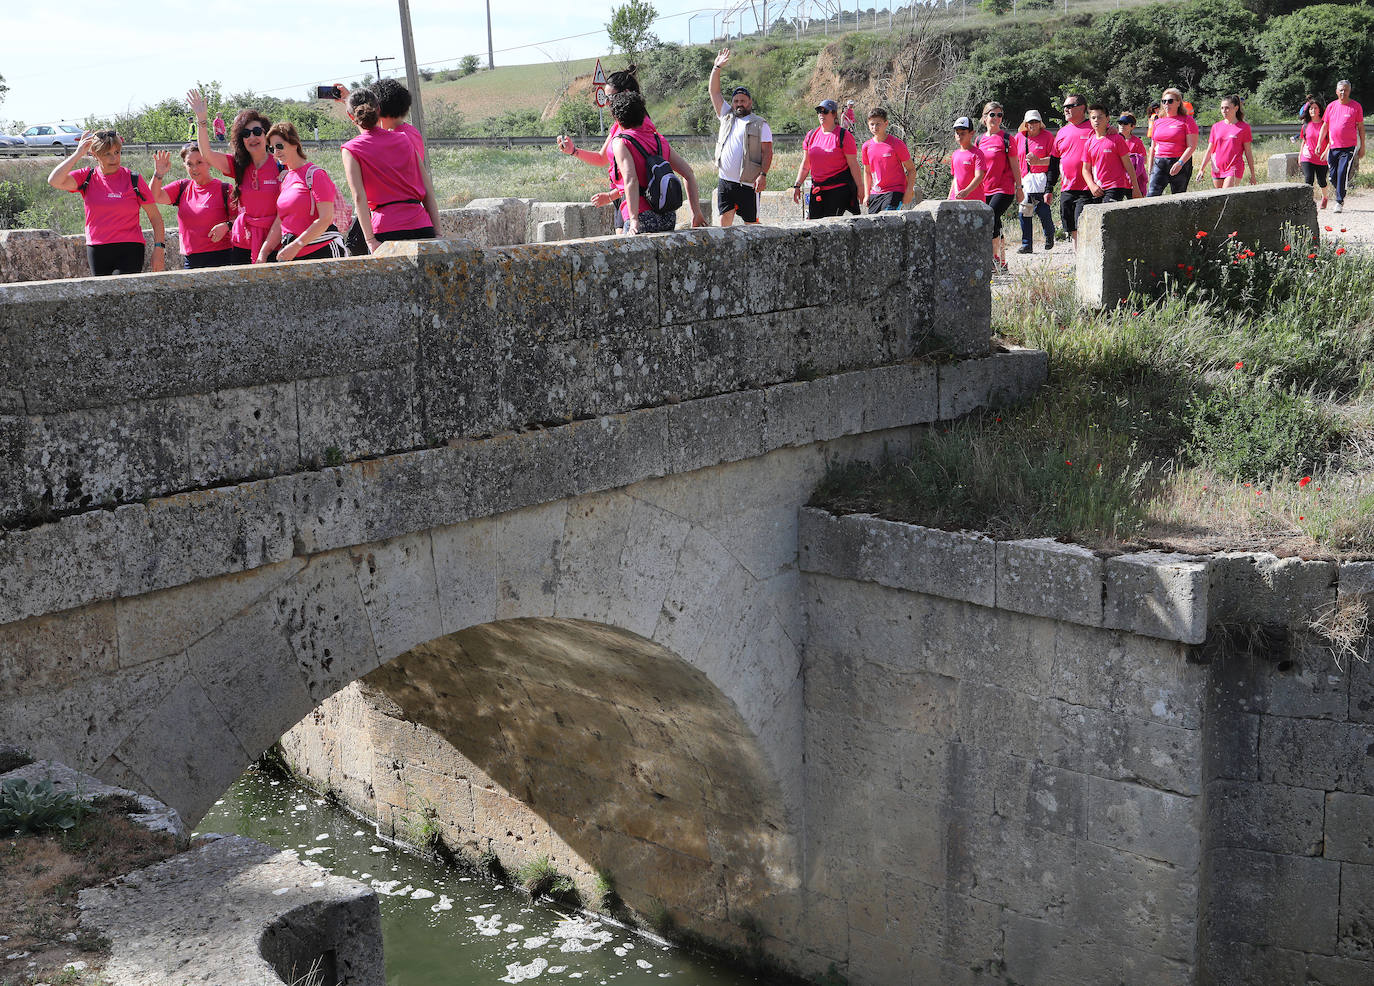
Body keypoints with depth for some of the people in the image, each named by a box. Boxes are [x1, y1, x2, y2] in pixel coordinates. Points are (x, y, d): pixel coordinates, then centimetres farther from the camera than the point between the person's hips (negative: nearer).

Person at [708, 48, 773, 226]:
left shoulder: (760, 124, 3)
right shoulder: (727, 117, 17)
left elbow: (767, 152, -4)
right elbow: (714, 91, 18)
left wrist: (763, 175, -16)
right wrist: (717, 67, 11)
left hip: (748, 184, -4)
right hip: (725, 181, 4)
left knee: (751, 223, 0)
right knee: (725, 221, -1)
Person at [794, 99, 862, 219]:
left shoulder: (844, 136, -4)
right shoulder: (811, 135, 11)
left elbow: (853, 165, -5)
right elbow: (805, 165, 16)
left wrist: (859, 189, -7)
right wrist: (797, 185, 8)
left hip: (839, 188, -5)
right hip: (817, 190, 5)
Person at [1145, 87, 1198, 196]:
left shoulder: (1187, 120, -1)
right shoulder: (1158, 121, 16)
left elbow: (1192, 146, -9)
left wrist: (1180, 163, -21)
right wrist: (1149, 169, 16)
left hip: (1181, 164, -4)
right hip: (1159, 164, 4)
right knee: (1152, 195, -14)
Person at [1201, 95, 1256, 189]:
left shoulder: (1244, 127, 0)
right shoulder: (1216, 127, 11)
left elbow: (1248, 152, 2)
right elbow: (1209, 151, 13)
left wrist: (1252, 174, 4)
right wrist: (1202, 169, 4)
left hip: (1234, 169, -5)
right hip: (1217, 170, 5)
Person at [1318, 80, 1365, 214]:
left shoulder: (1356, 106, 1)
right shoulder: (1331, 106, 9)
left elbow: (1361, 127, 4)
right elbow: (1325, 126, 15)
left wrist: (1362, 147, 1)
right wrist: (1320, 144, 7)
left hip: (1349, 147, -4)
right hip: (1333, 147, 4)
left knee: (1342, 174, -12)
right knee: (1333, 177, 5)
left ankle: (1340, 202, -6)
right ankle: (1341, 193, 30)